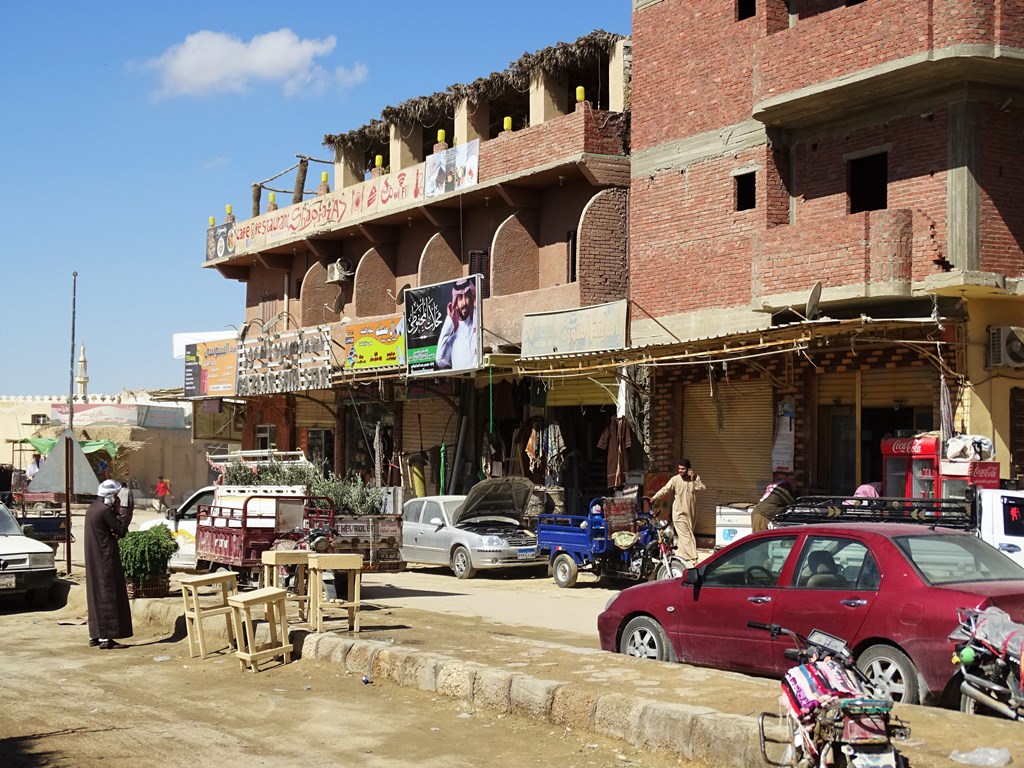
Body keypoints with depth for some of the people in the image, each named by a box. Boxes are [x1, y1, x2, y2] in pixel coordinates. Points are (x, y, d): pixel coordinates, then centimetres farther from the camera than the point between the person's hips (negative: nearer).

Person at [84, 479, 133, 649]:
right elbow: (121, 530, -13)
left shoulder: (92, 509, 12)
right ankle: (106, 638, -7)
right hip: (105, 559, -10)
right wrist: (124, 510, -4)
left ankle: (95, 635, 20)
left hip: (94, 560, 10)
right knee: (108, 596, -6)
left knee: (97, 595, 15)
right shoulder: (105, 510, -17)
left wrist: (117, 511, -2)